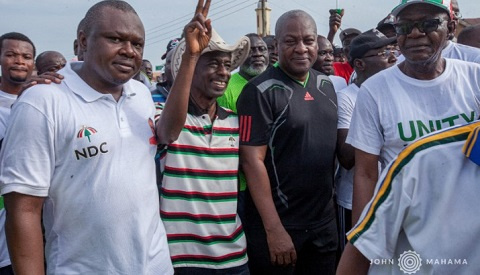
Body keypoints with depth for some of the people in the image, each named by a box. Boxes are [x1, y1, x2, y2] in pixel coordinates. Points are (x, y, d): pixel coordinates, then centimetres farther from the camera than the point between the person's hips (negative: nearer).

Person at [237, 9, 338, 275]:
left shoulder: (327, 85, 7)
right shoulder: (260, 91, -14)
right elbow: (252, 160, -17)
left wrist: (331, 204, 9)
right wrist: (274, 229, -19)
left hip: (324, 222, 6)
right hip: (278, 225, -6)